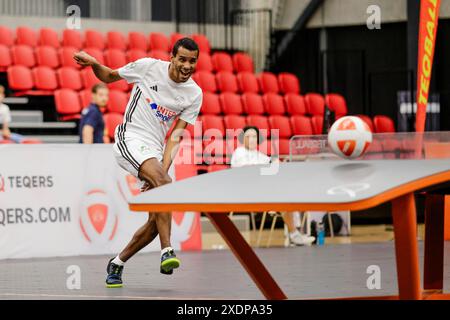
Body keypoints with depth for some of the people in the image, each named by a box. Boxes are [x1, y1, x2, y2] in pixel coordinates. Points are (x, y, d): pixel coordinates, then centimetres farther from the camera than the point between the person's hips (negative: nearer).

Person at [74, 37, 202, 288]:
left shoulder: (195, 94, 3)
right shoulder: (149, 67, -4)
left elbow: (176, 136, 0)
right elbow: (108, 77, 11)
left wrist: (165, 166, -13)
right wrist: (93, 63, -10)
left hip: (156, 151, 5)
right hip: (131, 139, -5)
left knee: (156, 221, -3)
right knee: (163, 182, -33)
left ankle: (117, 264, 17)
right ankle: (167, 251, -39)